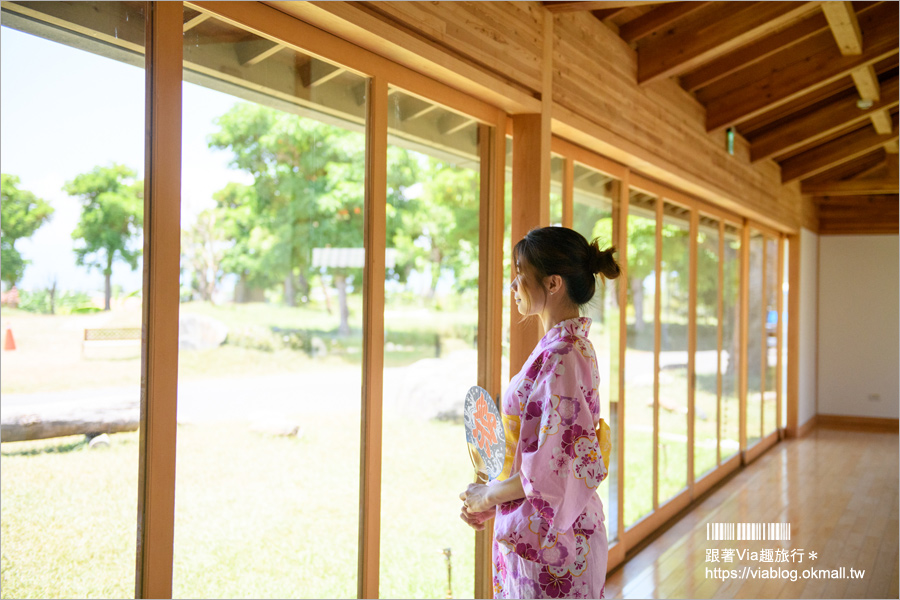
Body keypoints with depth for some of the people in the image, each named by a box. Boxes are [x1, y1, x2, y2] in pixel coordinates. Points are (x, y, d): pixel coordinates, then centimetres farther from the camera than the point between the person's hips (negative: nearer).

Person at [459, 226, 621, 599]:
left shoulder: (561, 357, -22)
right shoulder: (573, 346, 8)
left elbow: (554, 467, -24)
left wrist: (489, 495, -9)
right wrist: (495, 498, 10)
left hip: (551, 537, -9)